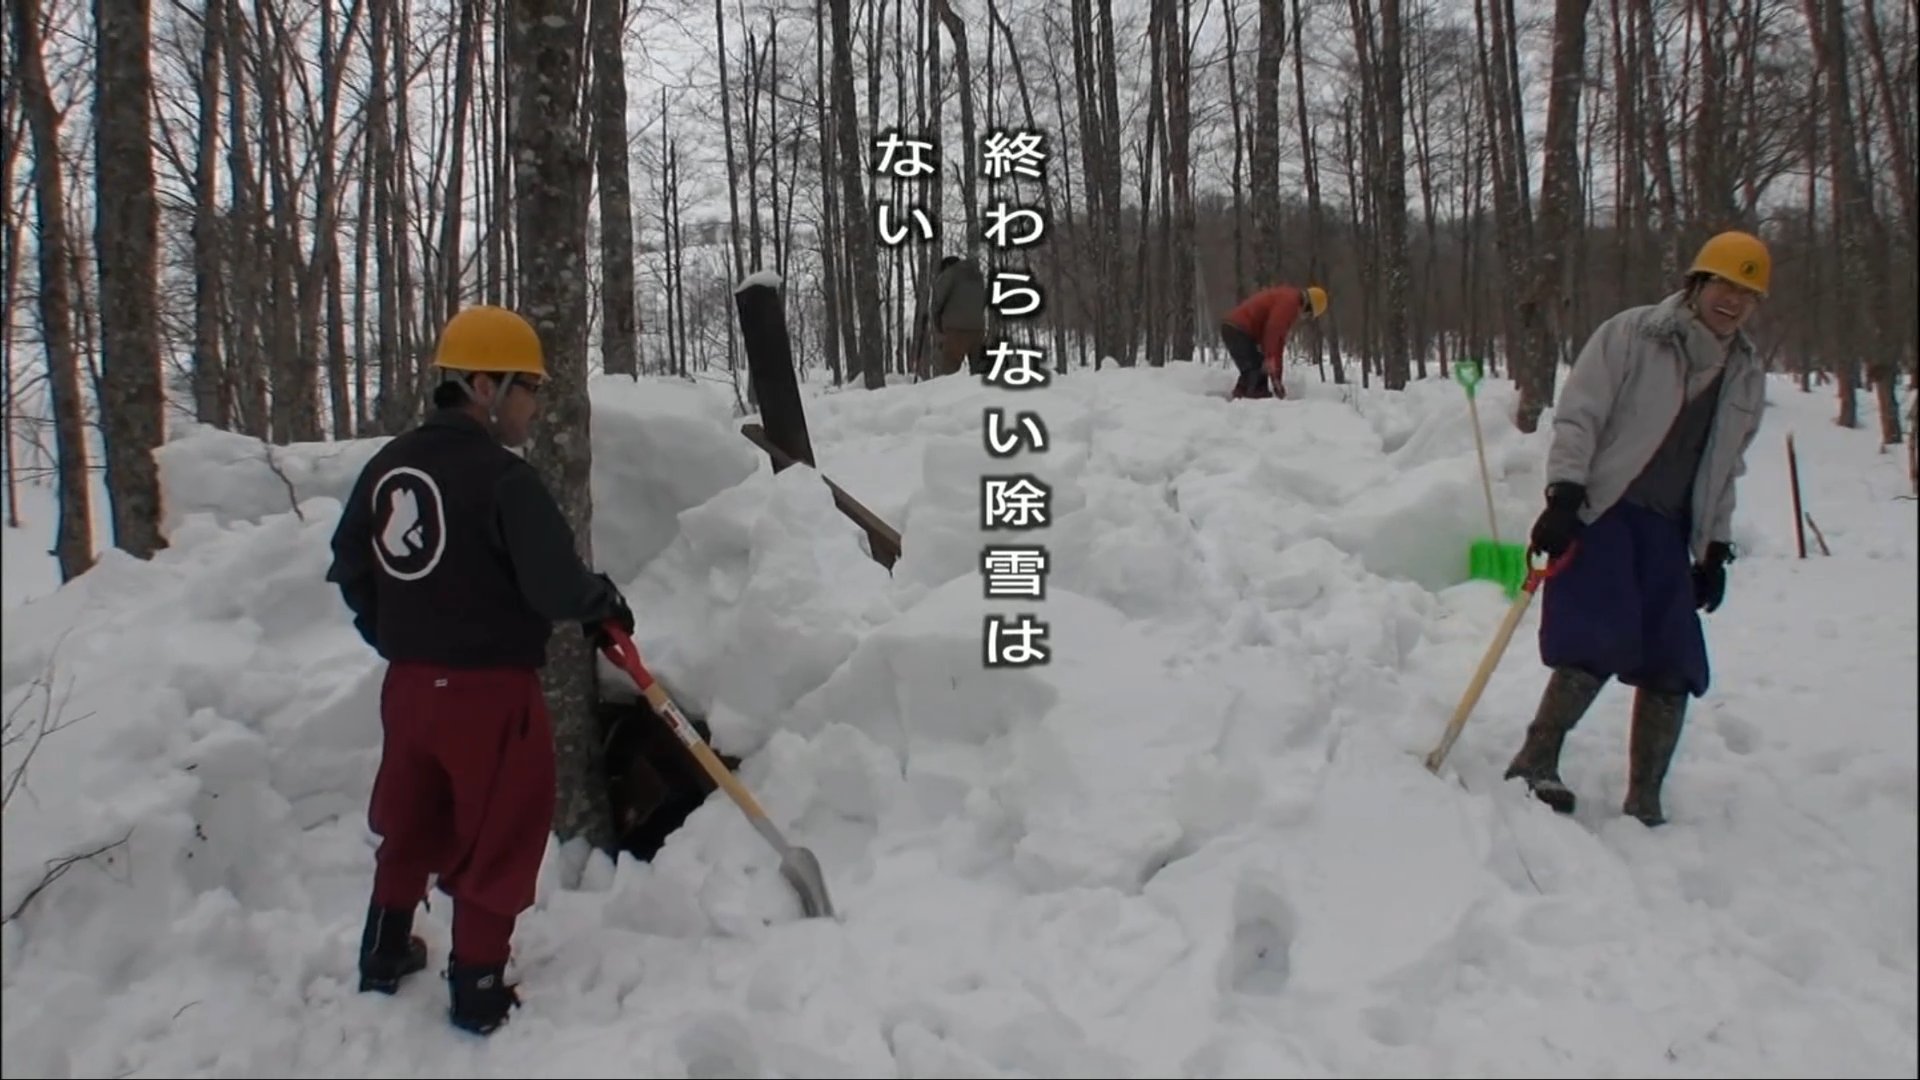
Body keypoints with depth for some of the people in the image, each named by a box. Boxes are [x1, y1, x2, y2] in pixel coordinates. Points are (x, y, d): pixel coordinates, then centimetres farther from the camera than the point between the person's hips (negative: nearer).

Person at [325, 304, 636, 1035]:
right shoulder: (503, 477, -20)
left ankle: (383, 958, 41)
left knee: (412, 827, 25)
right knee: (497, 840, 8)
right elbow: (554, 586, -23)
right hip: (491, 689, -7)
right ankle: (478, 994, 17)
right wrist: (604, 603, -2)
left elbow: (351, 570, 13)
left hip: (409, 683, 8)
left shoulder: (390, 466, 4)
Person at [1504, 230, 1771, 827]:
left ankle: (1643, 801, 11)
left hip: (1669, 531, 6)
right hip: (1601, 513, -6)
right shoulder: (1631, 335, -5)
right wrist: (1563, 496, -18)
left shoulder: (1747, 376, 14)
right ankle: (1535, 760, -2)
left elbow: (1725, 470, 20)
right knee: (1599, 646, -19)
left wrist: (1716, 549, 16)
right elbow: (1578, 416, -8)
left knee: (1673, 669, 1)